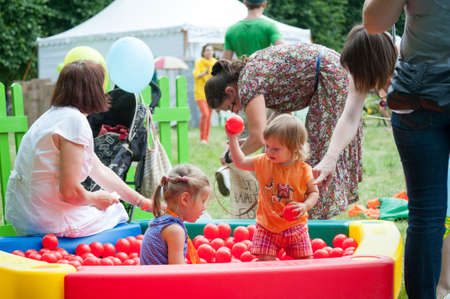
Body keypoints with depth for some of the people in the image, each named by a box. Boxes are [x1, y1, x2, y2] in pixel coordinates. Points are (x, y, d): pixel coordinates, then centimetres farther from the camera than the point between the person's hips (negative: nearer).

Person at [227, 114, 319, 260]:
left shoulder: (303, 169, -11)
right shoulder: (263, 162, -4)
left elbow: (314, 192, -1)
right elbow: (240, 162, 10)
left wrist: (305, 206, -20)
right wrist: (233, 139, 4)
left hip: (295, 226, -1)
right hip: (267, 227, 1)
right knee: (265, 261, -8)